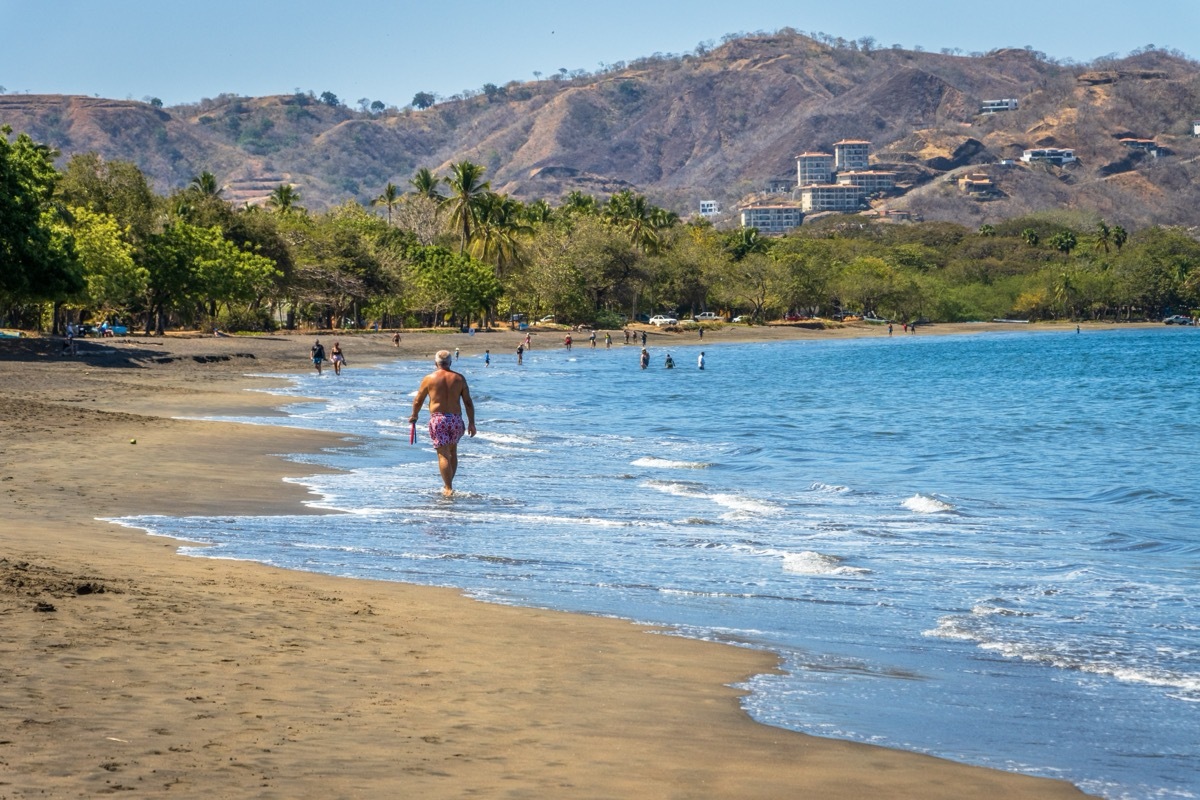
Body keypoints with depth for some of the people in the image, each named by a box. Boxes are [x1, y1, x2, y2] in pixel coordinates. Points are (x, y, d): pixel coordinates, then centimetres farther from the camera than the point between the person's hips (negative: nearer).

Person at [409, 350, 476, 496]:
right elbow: (468, 402, 1)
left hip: (438, 419, -2)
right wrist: (471, 422, 7)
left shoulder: (429, 378, -1)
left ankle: (448, 488, -9)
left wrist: (414, 416, 24)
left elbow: (418, 401, 6)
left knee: (443, 454, -3)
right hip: (456, 419, 2)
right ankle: (448, 483, 26)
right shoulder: (459, 378, 3)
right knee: (453, 451, 21)